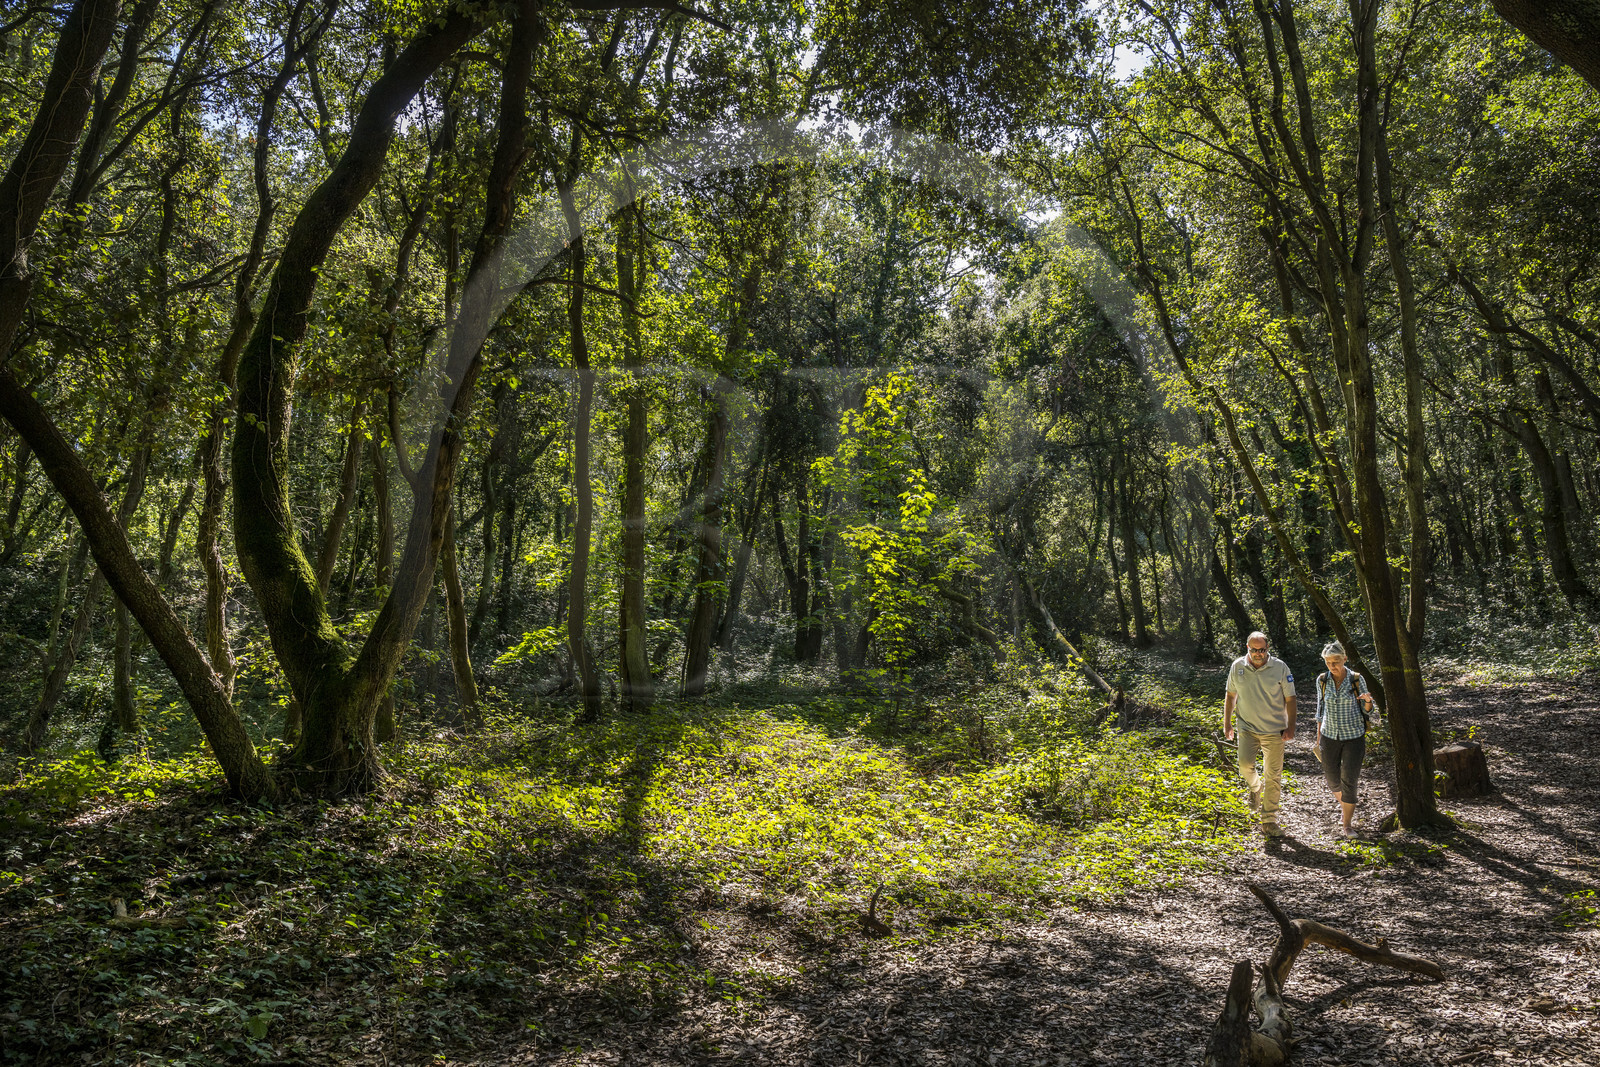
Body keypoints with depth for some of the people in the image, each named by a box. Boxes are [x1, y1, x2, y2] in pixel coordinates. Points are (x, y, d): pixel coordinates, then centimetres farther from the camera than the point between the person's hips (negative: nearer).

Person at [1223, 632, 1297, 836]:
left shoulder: (1280, 667, -6)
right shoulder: (1237, 666, 0)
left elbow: (1290, 699, 1)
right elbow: (1230, 696, 11)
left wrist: (1290, 726, -4)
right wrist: (1227, 723, 9)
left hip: (1274, 730, -1)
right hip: (1247, 728, 1)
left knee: (1273, 776, 2)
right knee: (1245, 765, -17)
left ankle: (1269, 822, 14)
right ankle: (1255, 787, 19)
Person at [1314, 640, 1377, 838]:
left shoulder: (1357, 680, -10)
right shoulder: (1322, 680, -3)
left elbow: (1369, 713, -4)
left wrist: (1368, 702, -27)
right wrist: (1318, 737, 11)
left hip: (1354, 737, -3)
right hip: (1330, 736, 3)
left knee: (1349, 782, -6)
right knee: (1332, 780, 11)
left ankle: (1346, 825, 8)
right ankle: (1344, 804, 44)